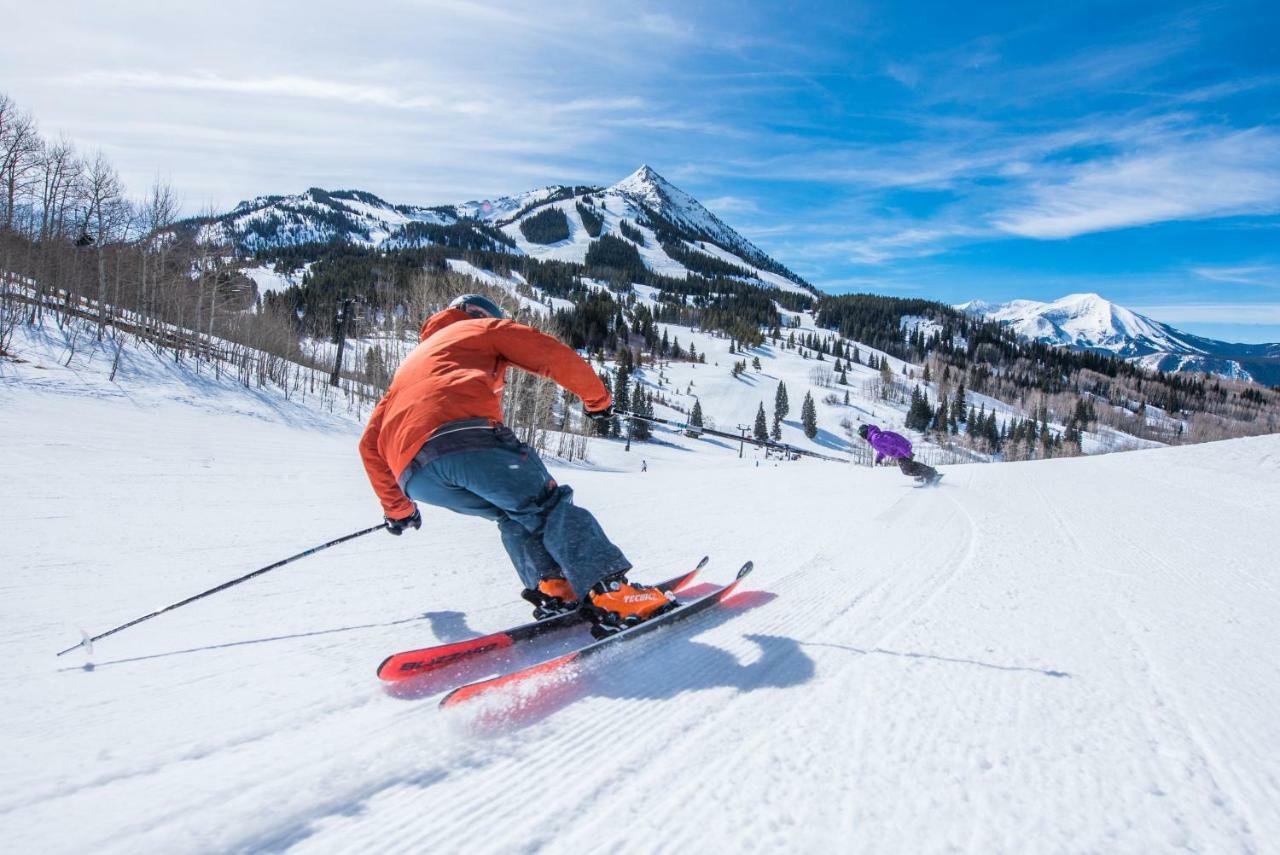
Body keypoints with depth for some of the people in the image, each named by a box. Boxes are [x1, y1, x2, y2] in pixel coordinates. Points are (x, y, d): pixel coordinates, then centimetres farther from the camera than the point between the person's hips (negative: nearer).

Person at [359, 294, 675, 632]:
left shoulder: (410, 363, 42)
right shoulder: (484, 327, 28)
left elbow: (371, 444, 40)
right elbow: (555, 356, 16)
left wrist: (396, 509, 48)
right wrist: (597, 398, 31)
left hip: (413, 473, 6)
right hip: (467, 435, -5)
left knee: (515, 515, 21)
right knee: (549, 505, -1)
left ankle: (550, 588, 3)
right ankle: (611, 593, -16)